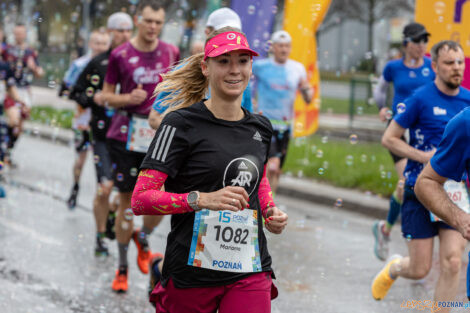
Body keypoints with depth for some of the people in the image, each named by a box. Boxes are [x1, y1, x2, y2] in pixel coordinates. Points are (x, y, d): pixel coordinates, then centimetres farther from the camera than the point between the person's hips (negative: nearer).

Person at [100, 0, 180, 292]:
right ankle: (123, 267, 17)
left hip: (160, 136, 2)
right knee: (127, 201, 4)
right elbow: (107, 96, 3)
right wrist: (128, 99, -16)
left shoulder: (171, 53, 4)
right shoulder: (120, 55, -3)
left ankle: (142, 238, 26)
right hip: (127, 134, -2)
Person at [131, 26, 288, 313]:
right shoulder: (181, 123, -8)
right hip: (192, 275, -4)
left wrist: (272, 212, 11)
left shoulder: (261, 128, 10)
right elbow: (140, 199, -14)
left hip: (251, 272, 4)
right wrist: (201, 199, -25)